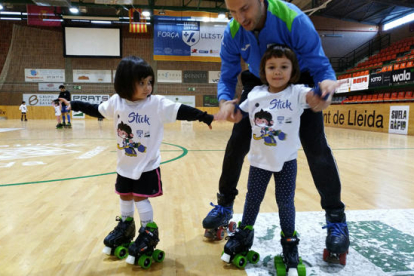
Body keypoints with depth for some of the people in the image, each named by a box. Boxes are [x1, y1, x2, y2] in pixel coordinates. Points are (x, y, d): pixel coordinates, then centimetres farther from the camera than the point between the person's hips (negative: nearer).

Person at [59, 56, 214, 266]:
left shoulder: (158, 103, -18)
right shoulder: (116, 102, -7)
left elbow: (181, 112, -23)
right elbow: (97, 110, 10)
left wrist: (204, 117, -32)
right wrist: (73, 105, 15)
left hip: (147, 166, -5)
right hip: (125, 165, 5)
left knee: (140, 198, 2)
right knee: (125, 196, 20)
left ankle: (149, 233, 23)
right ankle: (125, 227, 43)